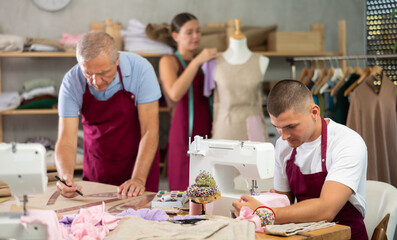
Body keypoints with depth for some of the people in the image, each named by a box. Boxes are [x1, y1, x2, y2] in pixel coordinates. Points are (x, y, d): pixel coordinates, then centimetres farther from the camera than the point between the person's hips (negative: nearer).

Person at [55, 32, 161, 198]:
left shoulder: (140, 69, -22)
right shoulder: (71, 81, -18)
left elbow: (149, 131, -21)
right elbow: (66, 139, -20)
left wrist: (138, 179, -30)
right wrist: (65, 176, -39)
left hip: (139, 163, -2)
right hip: (97, 165, 2)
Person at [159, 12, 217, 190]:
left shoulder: (203, 61, 18)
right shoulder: (169, 61, 2)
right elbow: (175, 94, -16)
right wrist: (197, 61, -18)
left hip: (207, 132, 5)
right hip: (185, 134, -5)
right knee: (185, 190, -7)